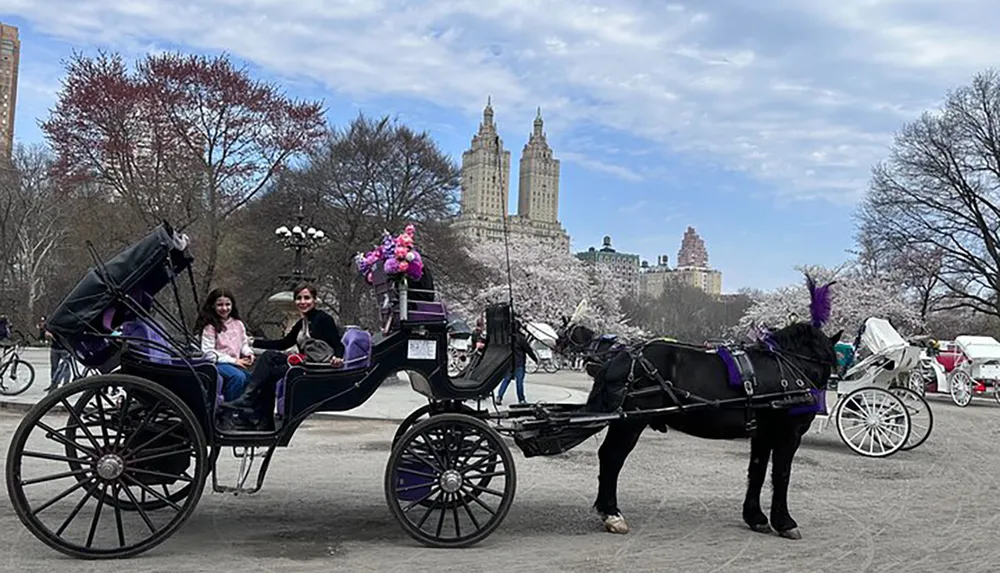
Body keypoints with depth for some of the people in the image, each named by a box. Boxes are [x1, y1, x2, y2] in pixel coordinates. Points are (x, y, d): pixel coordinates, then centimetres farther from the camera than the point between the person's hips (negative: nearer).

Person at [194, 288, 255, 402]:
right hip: (218, 363, -5)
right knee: (238, 376, -33)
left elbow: (244, 343, 23)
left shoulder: (238, 324, 11)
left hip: (236, 363, 5)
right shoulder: (210, 327, -6)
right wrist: (233, 360, -14)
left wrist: (248, 353, -1)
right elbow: (208, 353, -11)